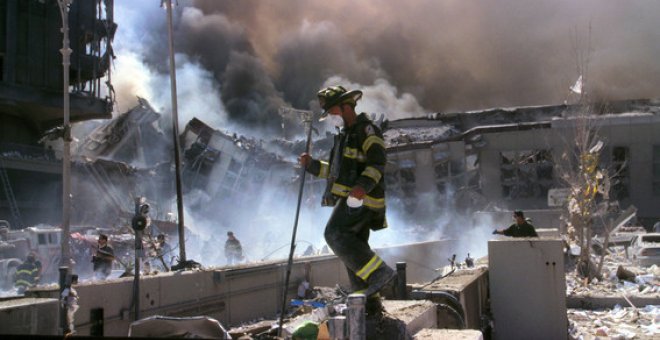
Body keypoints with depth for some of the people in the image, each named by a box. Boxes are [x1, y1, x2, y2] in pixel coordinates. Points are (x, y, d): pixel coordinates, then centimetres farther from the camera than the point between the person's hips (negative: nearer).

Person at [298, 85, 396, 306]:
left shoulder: (366, 129, -5)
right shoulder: (346, 135, 25)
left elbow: (378, 162, -18)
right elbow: (336, 170, 30)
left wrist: (363, 186, -32)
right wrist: (311, 164, 18)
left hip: (361, 198, -10)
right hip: (351, 199, 10)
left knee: (336, 234, -21)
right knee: (352, 248, 8)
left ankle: (379, 272, -19)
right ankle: (369, 301, 11)